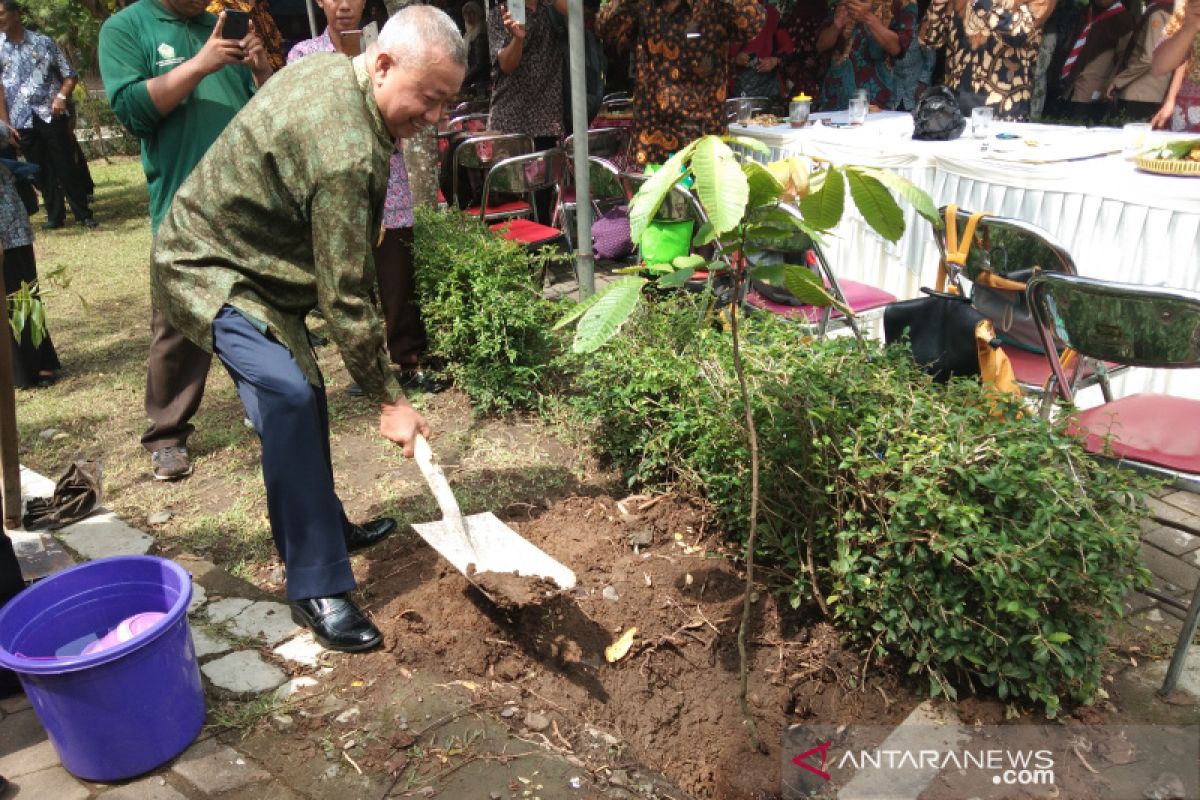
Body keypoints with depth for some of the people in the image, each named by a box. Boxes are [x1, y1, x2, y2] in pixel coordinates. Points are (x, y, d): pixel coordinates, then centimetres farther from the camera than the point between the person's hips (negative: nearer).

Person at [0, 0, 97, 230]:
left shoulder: (43, 42, 4)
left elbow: (70, 75, 6)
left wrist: (62, 97, -11)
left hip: (50, 114, -2)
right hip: (21, 120, 2)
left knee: (66, 166, -1)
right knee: (41, 170, 6)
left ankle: (83, 213, 5)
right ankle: (54, 215, 13)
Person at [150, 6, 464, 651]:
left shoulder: (328, 67, -1)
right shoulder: (345, 152, -32)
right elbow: (346, 299, -28)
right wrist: (389, 400, -19)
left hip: (256, 257, 10)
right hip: (210, 271, -10)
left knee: (301, 395, 14)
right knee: (288, 400, -23)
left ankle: (322, 527, 29)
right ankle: (318, 587, -16)